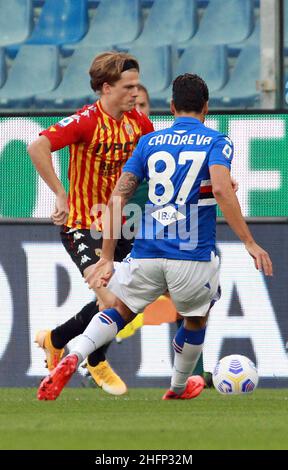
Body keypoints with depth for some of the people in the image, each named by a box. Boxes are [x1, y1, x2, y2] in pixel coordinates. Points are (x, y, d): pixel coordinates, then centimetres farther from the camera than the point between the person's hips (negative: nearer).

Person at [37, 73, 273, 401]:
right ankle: (179, 388, 43)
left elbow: (117, 199, 4)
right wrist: (249, 242, -19)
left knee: (120, 311, 19)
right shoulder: (215, 142, 1)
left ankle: (73, 358, -8)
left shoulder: (149, 142, 10)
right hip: (194, 257, -2)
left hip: (147, 253, 2)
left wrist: (107, 258, 8)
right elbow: (222, 190, -18)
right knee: (196, 321, 26)